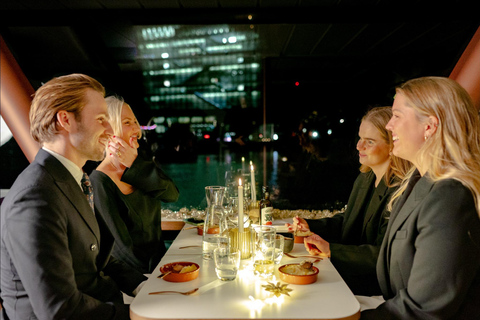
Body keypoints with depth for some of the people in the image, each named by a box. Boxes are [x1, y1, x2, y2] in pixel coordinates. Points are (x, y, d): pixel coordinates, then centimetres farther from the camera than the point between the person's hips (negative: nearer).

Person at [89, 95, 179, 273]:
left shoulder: (136, 165, 5)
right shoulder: (100, 180, -17)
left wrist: (135, 164, -17)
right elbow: (121, 242, -16)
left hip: (158, 258, 6)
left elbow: (172, 194, -9)